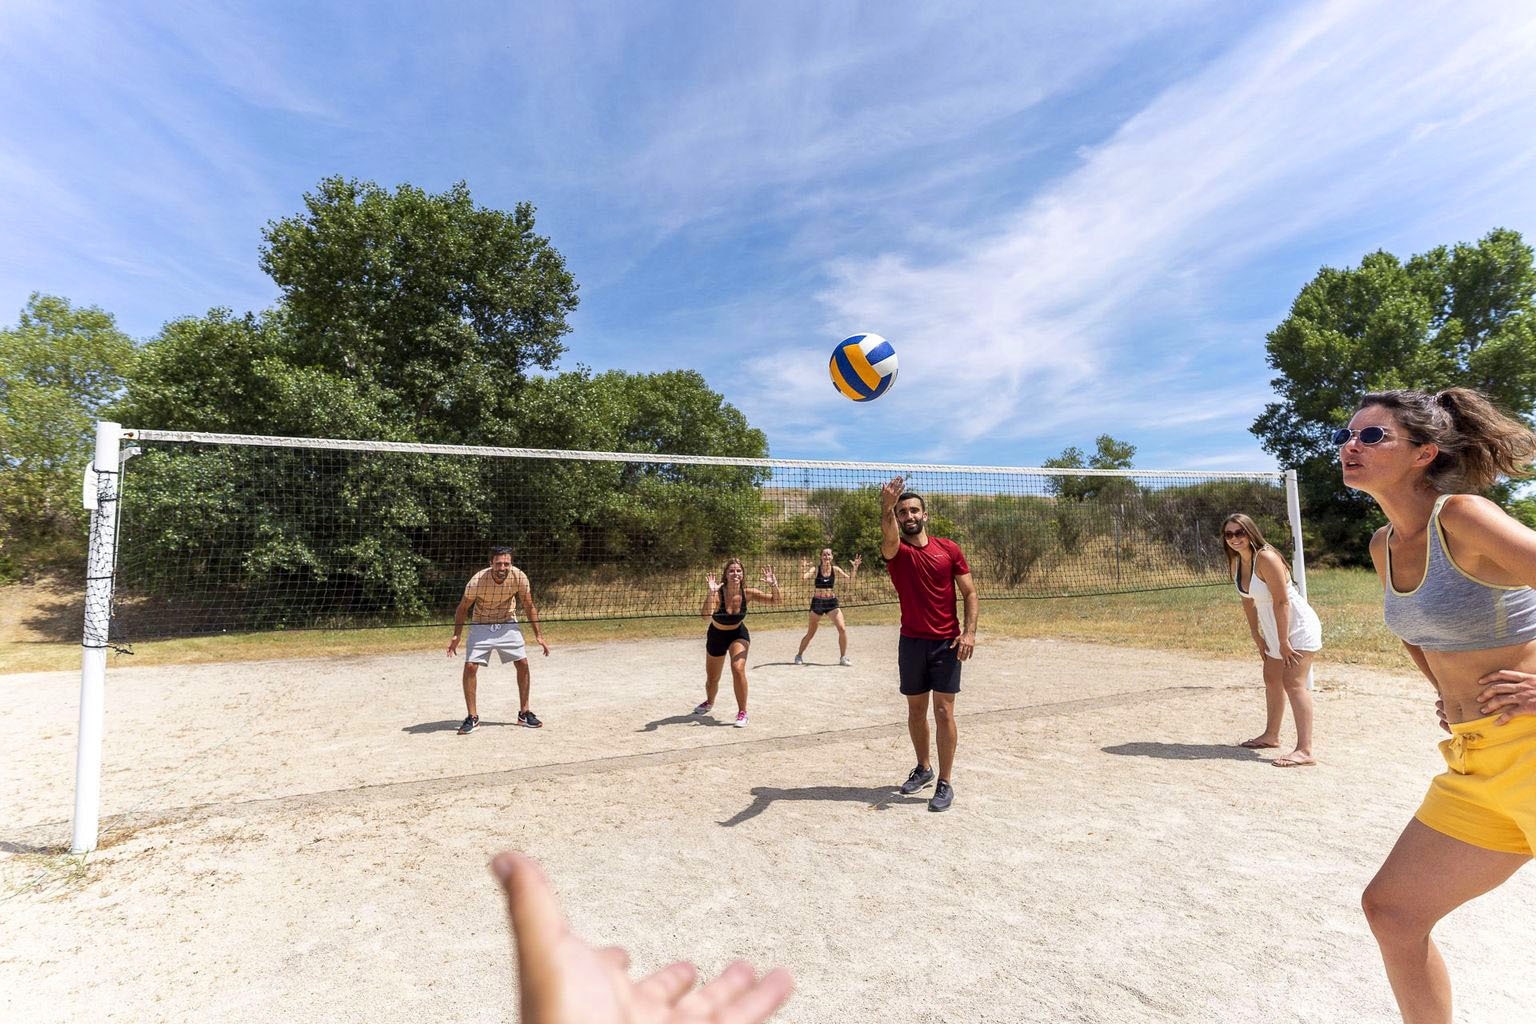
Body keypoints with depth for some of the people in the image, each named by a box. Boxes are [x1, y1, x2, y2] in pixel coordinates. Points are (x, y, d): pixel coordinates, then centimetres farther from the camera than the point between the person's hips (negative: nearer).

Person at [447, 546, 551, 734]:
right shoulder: (477, 581, -27)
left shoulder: (519, 577, -22)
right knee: (470, 666, -13)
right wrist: (456, 635, -18)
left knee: (522, 663, -3)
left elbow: (529, 607, -7)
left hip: (507, 625, 2)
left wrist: (538, 634, -7)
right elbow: (462, 608, -10)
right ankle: (472, 717, 3)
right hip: (481, 625, -2)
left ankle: (524, 712, 12)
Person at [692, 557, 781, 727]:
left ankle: (742, 713, -7)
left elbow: (775, 600, -18)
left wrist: (773, 584, -36)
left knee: (738, 669, -25)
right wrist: (711, 592, -58)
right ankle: (709, 703, 50)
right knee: (712, 678, 15)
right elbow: (706, 615, -47)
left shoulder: (747, 592, -22)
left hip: (738, 634, 0)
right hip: (716, 636, 0)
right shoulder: (717, 593, -31)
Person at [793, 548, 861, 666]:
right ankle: (799, 655, 25)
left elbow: (850, 580, -8)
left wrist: (855, 568, -21)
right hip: (817, 602, -2)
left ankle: (843, 657, 6)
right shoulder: (816, 569, -7)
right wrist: (803, 568, -41)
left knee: (842, 629, -10)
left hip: (832, 602, 2)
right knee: (810, 633, 6)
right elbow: (803, 577, -23)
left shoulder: (835, 569, -2)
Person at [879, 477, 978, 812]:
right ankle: (923, 768, 33)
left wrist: (969, 632, -10)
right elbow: (890, 537, -28)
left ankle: (945, 783, 10)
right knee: (915, 710, 13)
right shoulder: (895, 551, -2)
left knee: (944, 712, -2)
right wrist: (887, 507, -48)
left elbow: (969, 593, 3)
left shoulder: (949, 548, 1)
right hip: (911, 642, 2)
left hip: (946, 643, -1)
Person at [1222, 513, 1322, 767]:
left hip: (1298, 628, -10)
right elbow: (1248, 602, 7)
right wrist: (1257, 637, 7)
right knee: (1271, 680, 20)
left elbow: (1282, 601, -26)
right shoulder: (1235, 563, 1)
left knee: (1294, 683, -18)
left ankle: (1304, 750, -19)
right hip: (1274, 630, 10)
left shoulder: (1266, 558, -24)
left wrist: (1284, 642, -24)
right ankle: (1271, 735, 36)